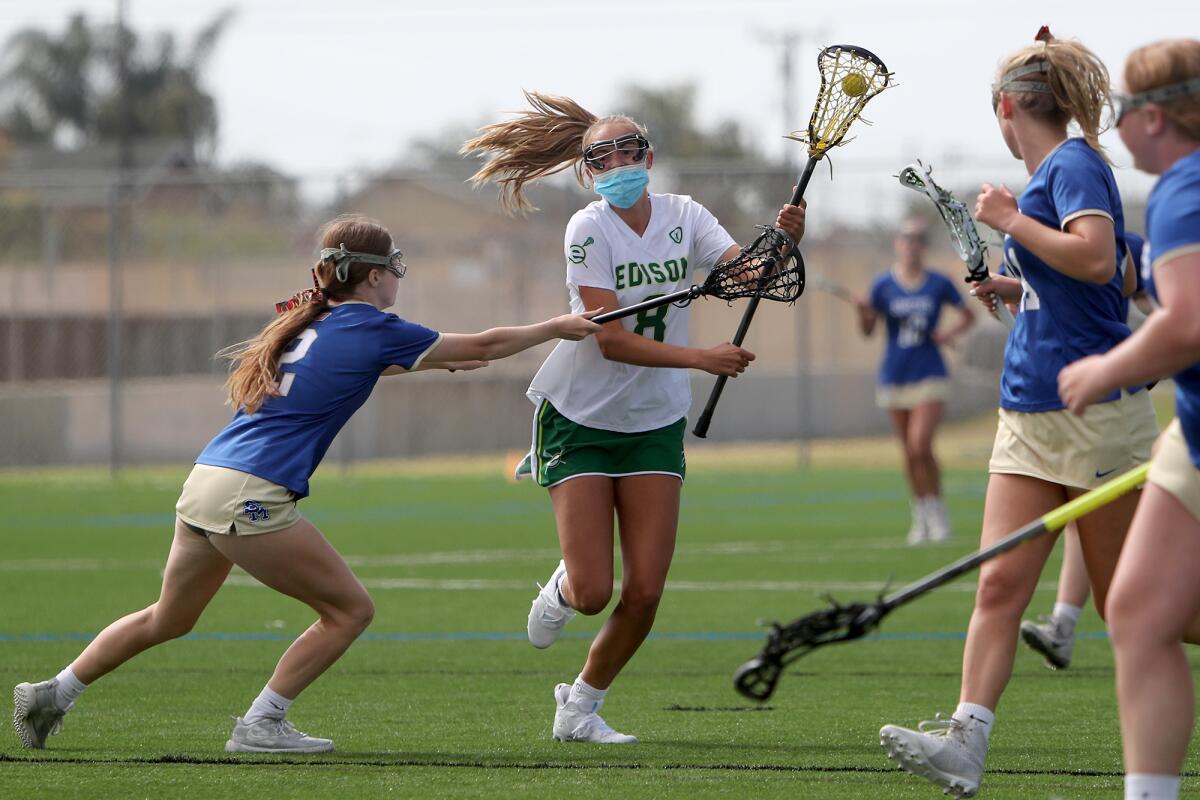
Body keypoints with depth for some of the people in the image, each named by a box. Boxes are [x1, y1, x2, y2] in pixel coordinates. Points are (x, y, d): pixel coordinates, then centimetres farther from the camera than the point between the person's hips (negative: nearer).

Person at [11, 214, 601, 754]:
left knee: (169, 619, 25)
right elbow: (483, 346, 3)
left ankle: (53, 694, 26)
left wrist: (440, 359, 38)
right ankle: (259, 725, 3)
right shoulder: (369, 329, -5)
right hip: (249, 497, -9)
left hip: (204, 483, 9)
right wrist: (556, 328, 15)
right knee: (350, 609, 3)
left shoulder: (309, 324, 18)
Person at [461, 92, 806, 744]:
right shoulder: (589, 229, -16)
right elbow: (611, 340, -23)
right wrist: (699, 359, -33)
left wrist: (782, 242, -39)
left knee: (644, 593, -3)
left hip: (655, 424, 4)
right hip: (580, 419, -4)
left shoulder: (683, 217, -2)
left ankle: (580, 705, 20)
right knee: (592, 592, -9)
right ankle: (560, 589, 30)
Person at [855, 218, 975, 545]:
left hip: (929, 375, -2)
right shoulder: (884, 285, 2)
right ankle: (921, 517, 19)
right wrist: (864, 312, -20)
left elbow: (968, 315, 13)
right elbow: (868, 330, 1)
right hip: (894, 378, 2)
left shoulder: (939, 284, 1)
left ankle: (937, 511, -3)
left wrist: (952, 332, -6)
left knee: (920, 445, -17)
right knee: (909, 452, 6)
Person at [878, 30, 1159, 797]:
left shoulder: (1074, 165, -10)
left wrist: (1010, 219, -18)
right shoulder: (1048, 175, 17)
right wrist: (1017, 290, 17)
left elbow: (1097, 257, -28)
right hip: (1030, 416, 9)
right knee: (1000, 582, -5)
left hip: (1096, 411, -9)